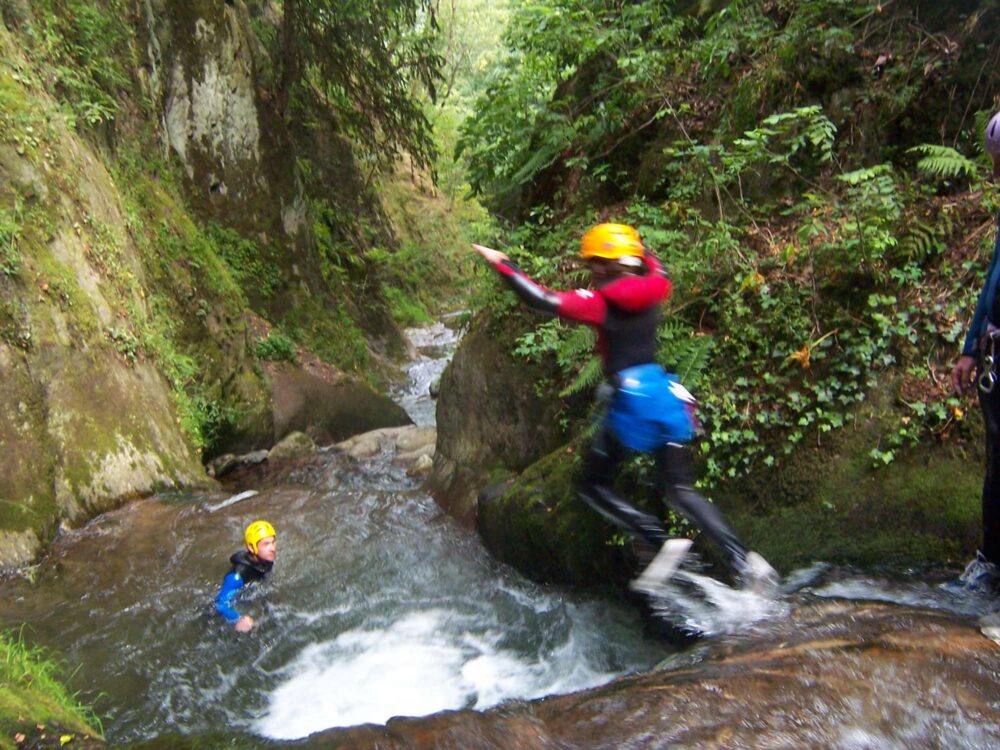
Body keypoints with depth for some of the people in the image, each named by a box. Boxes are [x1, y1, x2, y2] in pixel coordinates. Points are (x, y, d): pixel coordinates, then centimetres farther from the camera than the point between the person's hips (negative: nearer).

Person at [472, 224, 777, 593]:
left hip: (629, 398, -6)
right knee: (678, 489, 12)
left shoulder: (601, 301, -8)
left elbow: (544, 301, -15)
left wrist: (502, 264, -7)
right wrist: (632, 241, 46)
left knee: (594, 486, 10)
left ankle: (662, 541, -6)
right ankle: (743, 559, -1)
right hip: (665, 394, 7)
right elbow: (654, 267, 33)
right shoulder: (651, 290, 8)